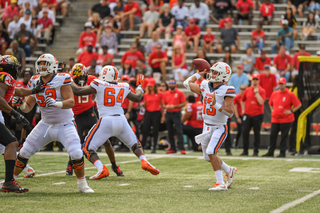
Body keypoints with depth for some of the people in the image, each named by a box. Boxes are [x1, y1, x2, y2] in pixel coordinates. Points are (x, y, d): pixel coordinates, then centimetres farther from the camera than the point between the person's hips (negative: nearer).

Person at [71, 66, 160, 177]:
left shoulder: (99, 85, 2)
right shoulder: (123, 88, 13)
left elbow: (77, 91, 2)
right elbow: (137, 98, 30)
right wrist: (139, 87, 50)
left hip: (106, 121, -4)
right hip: (121, 120, 4)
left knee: (88, 148, 4)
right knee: (134, 144, 25)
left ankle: (100, 168, -18)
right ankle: (144, 161, 0)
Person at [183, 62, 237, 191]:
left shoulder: (226, 90, -17)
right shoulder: (205, 86, 1)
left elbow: (230, 112, -23)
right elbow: (187, 83, 13)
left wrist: (215, 104, -33)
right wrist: (200, 73, 12)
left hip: (219, 128, -7)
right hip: (207, 126, 7)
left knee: (211, 152, -23)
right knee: (208, 157, 15)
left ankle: (221, 183, -16)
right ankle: (229, 171, 38)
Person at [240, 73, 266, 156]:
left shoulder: (262, 91, 0)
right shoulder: (247, 90, 10)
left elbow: (261, 102, -15)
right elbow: (242, 100, 24)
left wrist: (257, 93, -13)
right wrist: (243, 109, 13)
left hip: (257, 115, -3)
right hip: (247, 114, 3)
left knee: (257, 133, 2)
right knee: (245, 132, -2)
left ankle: (256, 151, 8)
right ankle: (245, 150, 5)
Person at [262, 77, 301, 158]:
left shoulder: (290, 95, -5)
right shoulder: (274, 94, 10)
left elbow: (299, 105, -3)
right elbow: (271, 104, 27)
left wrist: (291, 111, -12)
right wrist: (272, 111, 12)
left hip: (286, 120, -5)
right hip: (275, 119, 5)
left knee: (284, 136, -1)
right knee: (272, 135, 5)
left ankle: (282, 153, 4)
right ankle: (270, 152, 13)